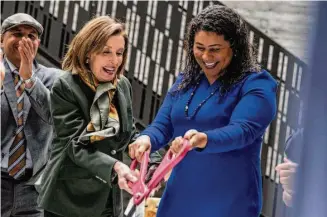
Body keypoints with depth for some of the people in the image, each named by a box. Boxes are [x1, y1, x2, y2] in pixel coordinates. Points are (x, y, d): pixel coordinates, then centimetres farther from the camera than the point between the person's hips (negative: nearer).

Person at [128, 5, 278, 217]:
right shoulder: (186, 80, 10)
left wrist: (204, 140, -43)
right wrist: (146, 139, -17)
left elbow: (242, 130, -23)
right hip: (180, 197, 6)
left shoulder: (256, 84, -9)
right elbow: (163, 125, 7)